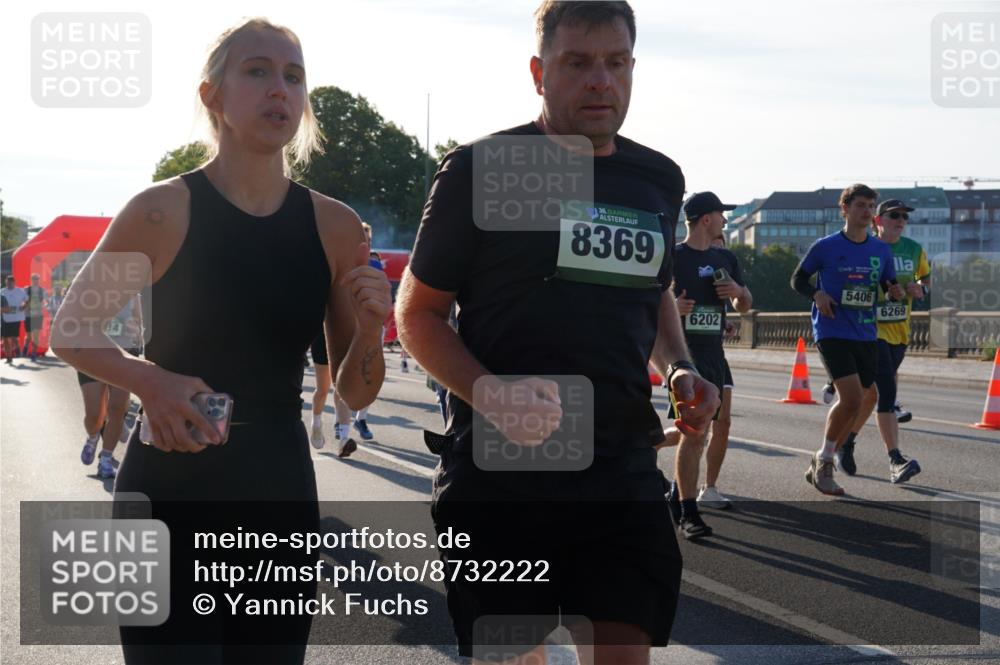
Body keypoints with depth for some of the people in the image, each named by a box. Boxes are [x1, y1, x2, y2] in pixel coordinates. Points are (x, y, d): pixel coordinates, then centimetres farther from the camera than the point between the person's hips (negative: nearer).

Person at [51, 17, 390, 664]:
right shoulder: (164, 211, -9)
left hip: (282, 495, 4)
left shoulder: (336, 227, 1)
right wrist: (148, 379, -16)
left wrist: (369, 328, -14)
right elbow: (71, 331, 2)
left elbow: (354, 393, 7)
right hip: (170, 492, -4)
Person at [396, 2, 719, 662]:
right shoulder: (481, 169, -3)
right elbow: (418, 311, -1)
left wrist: (680, 369, 7)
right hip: (499, 474, -3)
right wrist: (490, 394, -19)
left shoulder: (660, 180, 12)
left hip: (624, 471, 4)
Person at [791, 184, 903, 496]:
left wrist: (895, 291, -6)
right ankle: (824, 460, 1)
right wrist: (816, 294, -14)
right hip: (832, 332, -5)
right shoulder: (825, 247, -4)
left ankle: (819, 467, 24)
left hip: (866, 336, 5)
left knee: (855, 403, 8)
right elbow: (798, 278, 5)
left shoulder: (881, 250, 8)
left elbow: (890, 285, 17)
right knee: (851, 398, -19)